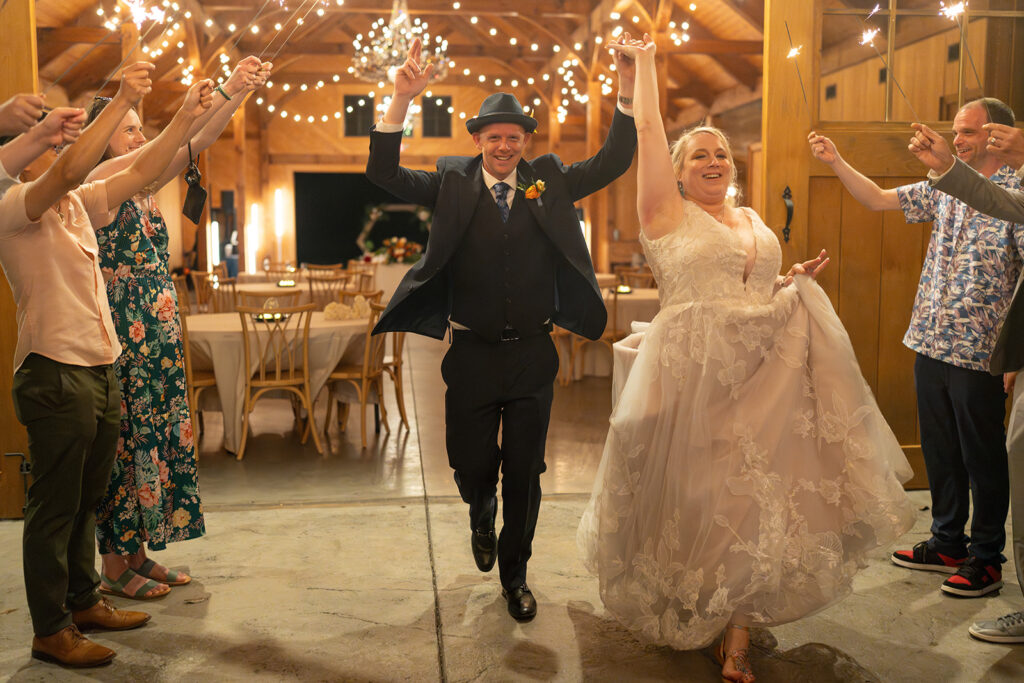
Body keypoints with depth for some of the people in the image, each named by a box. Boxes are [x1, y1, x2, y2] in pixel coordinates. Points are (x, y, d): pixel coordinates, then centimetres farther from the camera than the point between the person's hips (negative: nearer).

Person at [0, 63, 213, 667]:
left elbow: (140, 174, 14)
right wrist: (123, 101, -26)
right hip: (55, 375, -8)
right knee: (54, 508, 2)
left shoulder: (77, 206, 14)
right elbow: (71, 171, -27)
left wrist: (187, 117, 8)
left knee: (86, 501, 18)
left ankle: (84, 602, 32)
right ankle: (51, 631, 13)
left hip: (101, 372, 8)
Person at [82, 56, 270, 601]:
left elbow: (195, 143, 5)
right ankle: (114, 566, 11)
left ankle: (136, 552, 23)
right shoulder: (98, 183, -9)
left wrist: (240, 93, -5)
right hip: (123, 336, -8)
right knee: (125, 441, -2)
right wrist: (225, 92, -22)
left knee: (156, 438, 11)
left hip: (158, 336, 8)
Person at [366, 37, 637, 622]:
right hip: (472, 354, -1)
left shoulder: (549, 182, 4)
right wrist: (402, 100, -24)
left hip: (533, 355, 1)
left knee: (525, 474, 10)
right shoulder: (453, 184, -1)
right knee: (472, 467, 9)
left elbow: (613, 163, 0)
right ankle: (482, 516, 47)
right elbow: (385, 174, -11)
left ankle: (515, 573, 31)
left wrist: (629, 95, -14)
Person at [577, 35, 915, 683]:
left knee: (756, 499, 3)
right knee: (699, 498, 3)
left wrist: (797, 279, 8)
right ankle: (691, 615, 28)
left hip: (763, 375, 5)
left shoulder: (753, 221, 17)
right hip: (693, 375, -5)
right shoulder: (668, 213, 0)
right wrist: (645, 63, 7)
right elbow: (648, 128, -2)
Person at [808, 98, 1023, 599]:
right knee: (939, 452, 15)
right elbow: (880, 200, 15)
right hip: (931, 345, 6)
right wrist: (836, 162, 3)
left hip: (980, 352, -6)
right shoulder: (945, 189, 11)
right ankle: (947, 543, 29)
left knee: (983, 458, 5)